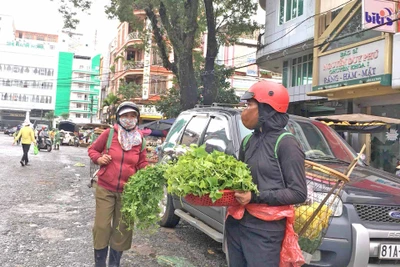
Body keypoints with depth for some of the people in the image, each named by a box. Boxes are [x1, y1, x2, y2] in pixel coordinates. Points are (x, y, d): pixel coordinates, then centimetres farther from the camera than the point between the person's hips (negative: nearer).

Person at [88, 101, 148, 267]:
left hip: (128, 191, 2)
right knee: (102, 226, 3)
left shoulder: (140, 139, 0)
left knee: (122, 229, 11)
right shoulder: (109, 133, -7)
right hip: (105, 189, -2)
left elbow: (142, 164, 9)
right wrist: (98, 158, -14)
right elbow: (92, 149, 6)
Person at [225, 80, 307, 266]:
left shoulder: (286, 143, -11)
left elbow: (298, 193, -13)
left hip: (264, 231, -6)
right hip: (236, 225, 7)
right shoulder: (248, 141, 10)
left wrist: (256, 197, -19)